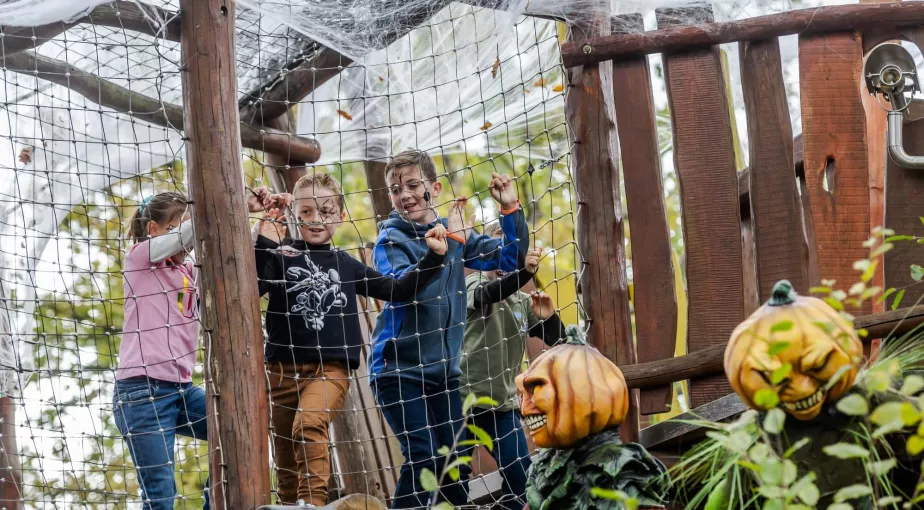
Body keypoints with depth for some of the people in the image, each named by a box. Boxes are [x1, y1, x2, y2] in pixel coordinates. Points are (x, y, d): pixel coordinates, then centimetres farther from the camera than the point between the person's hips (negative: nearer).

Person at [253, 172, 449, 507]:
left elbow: (398, 291, 14)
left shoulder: (346, 265, 11)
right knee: (286, 465, 6)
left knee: (309, 423, -30)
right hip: (284, 367, 1)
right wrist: (262, 246, -20)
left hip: (332, 367, 0)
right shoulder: (280, 258, 2)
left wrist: (433, 258, 6)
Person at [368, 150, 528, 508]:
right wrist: (450, 241, -25)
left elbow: (512, 258, 6)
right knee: (423, 458, -17)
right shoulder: (391, 240, -7)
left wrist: (510, 208, -7)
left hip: (443, 369, 5)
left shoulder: (455, 232, 8)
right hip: (398, 369, -5)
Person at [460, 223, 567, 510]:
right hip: (464, 398, -5)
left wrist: (549, 317, -15)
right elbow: (488, 294, -30)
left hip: (504, 403, 5)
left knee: (519, 474, -3)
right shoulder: (475, 284, -6)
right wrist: (525, 272, -49)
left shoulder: (523, 301, 10)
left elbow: (556, 339, 8)